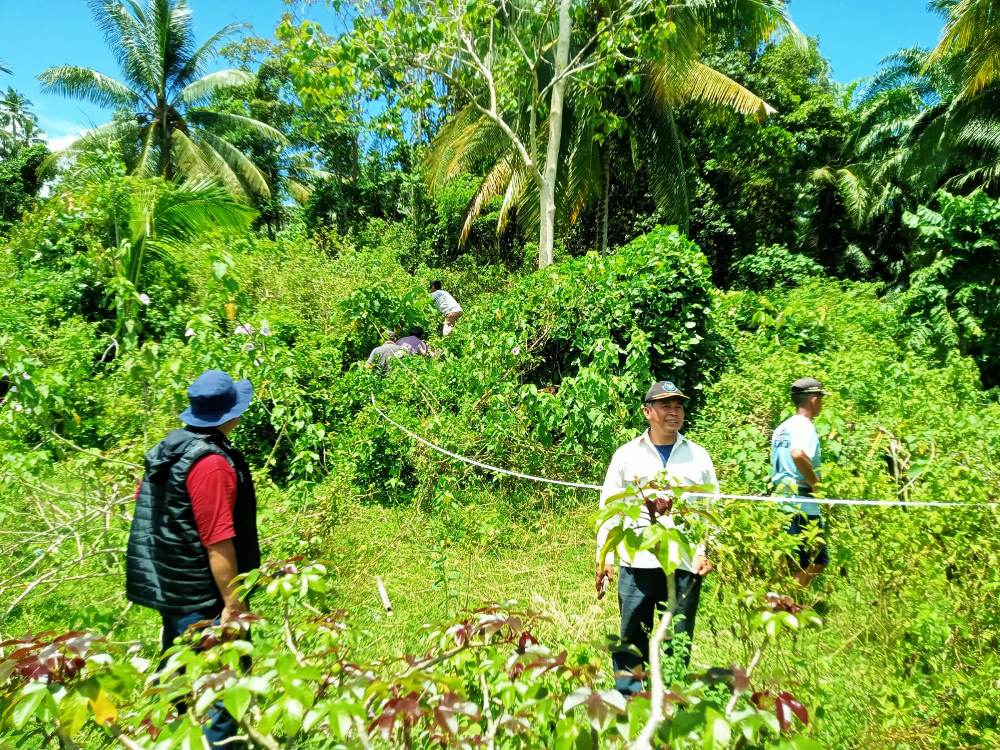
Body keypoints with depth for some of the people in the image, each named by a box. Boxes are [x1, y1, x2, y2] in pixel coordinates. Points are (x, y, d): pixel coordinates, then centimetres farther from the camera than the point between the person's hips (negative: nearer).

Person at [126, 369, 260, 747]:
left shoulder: (168, 446, 2)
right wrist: (233, 602, -18)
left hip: (169, 583, 10)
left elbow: (146, 505, 14)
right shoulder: (212, 462, -26)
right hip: (201, 592, -10)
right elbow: (217, 543, -26)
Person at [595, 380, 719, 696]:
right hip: (636, 564, -1)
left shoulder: (698, 456, 9)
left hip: (685, 565, 1)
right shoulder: (626, 455, 4)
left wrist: (708, 551, -3)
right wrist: (604, 557, -1)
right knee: (631, 641, 5)